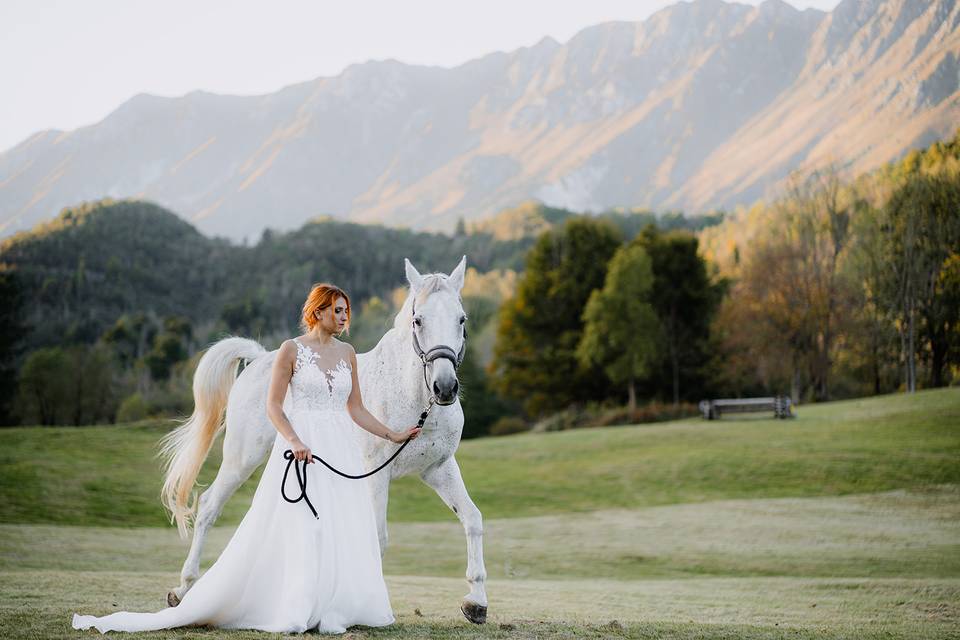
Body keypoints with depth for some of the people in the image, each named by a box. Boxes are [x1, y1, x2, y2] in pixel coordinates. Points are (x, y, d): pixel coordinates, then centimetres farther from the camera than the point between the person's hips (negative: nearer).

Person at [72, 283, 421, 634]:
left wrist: (393, 435, 8)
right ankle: (296, 614, 1)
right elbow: (273, 406, -6)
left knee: (341, 530, 3)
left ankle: (331, 611, 10)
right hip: (303, 446, -5)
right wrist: (295, 441, -21)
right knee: (301, 528, -7)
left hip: (342, 448, 5)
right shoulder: (292, 349, -3)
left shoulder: (347, 352, 11)